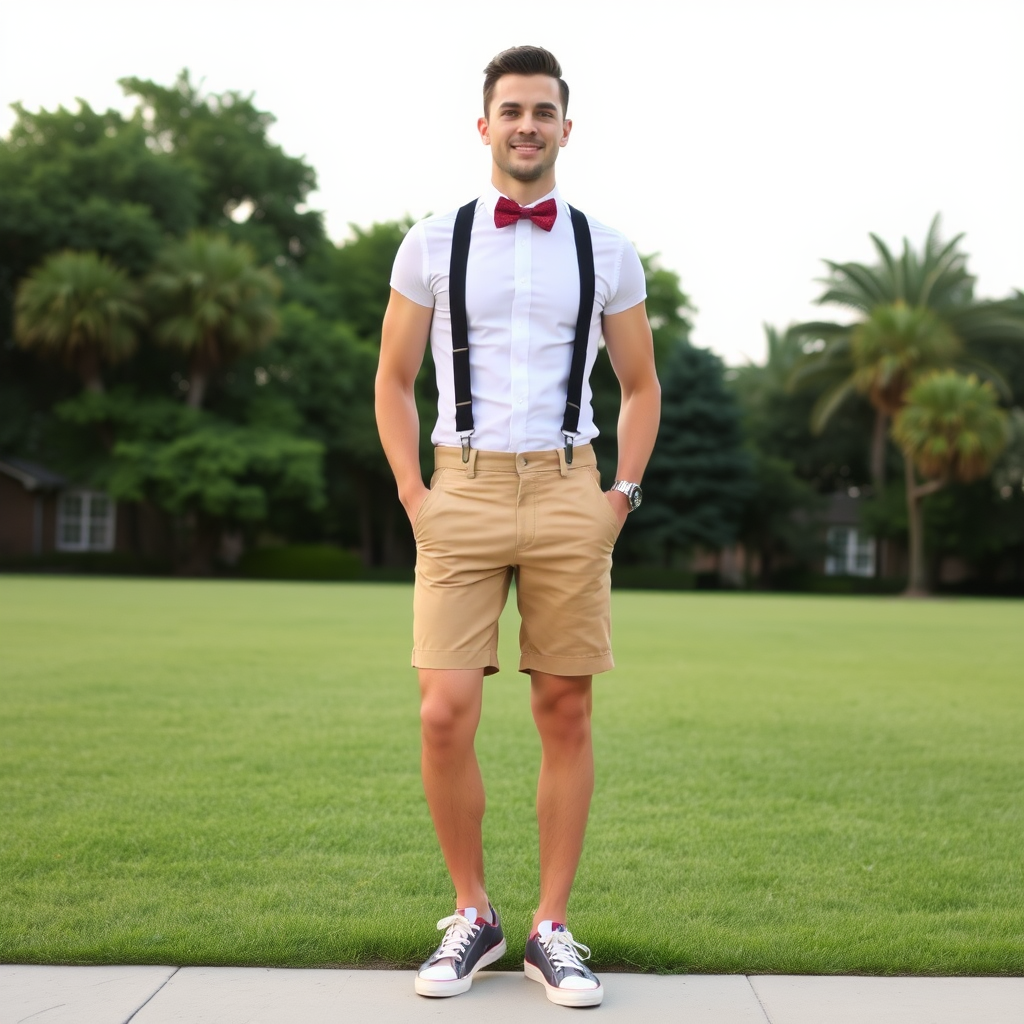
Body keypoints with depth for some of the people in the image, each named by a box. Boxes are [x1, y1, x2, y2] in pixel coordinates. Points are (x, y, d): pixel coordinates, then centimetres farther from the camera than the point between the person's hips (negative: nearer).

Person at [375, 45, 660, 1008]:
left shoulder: (606, 251, 9)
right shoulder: (432, 243, 7)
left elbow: (641, 387, 17)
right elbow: (393, 380, 11)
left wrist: (621, 495, 5)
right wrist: (414, 497, 1)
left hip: (568, 496, 1)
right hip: (462, 494, -1)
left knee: (566, 716, 2)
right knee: (444, 716, -9)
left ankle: (552, 930, 15)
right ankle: (471, 913, 13)